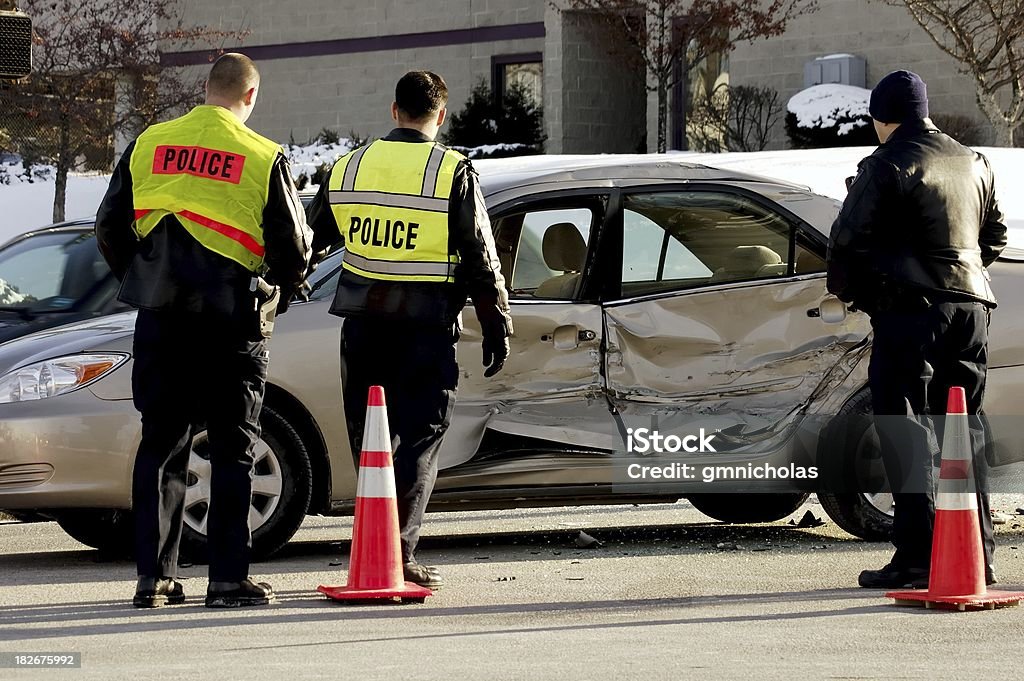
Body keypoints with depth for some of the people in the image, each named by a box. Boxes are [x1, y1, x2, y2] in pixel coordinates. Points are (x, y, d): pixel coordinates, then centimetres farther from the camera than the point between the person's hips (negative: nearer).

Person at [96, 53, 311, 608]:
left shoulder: (148, 145, 4)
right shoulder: (263, 158, -5)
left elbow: (110, 228, 8)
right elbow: (293, 250, -3)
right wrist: (281, 292, 17)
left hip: (160, 319, 3)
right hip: (231, 323, -3)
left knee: (160, 444, 10)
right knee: (233, 451, 5)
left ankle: (154, 577, 8)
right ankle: (229, 578, 2)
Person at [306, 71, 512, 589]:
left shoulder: (349, 167, 7)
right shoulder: (454, 173, -5)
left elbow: (310, 240, 20)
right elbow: (480, 259, -4)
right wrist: (497, 327, 4)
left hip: (362, 322, 4)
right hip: (425, 325, -4)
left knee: (368, 436, 14)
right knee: (418, 441, 0)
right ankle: (399, 553, -10)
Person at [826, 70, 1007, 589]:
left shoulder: (887, 166, -8)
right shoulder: (972, 163, 15)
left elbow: (849, 236, -9)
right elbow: (995, 236, 23)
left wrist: (845, 287, 9)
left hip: (910, 307, -7)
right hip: (971, 304, 7)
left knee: (905, 429, -5)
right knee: (964, 428, 12)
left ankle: (917, 555, -11)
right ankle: (977, 555, 12)